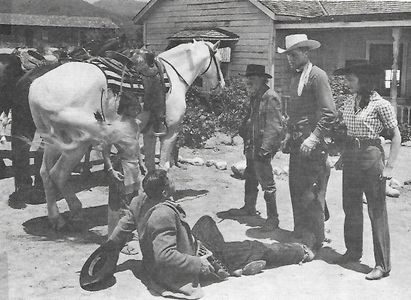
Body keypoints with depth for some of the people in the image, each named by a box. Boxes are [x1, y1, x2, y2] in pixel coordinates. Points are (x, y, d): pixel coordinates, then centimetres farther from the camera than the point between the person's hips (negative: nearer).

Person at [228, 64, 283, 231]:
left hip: (262, 150, -9)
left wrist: (265, 148, -22)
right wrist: (243, 135, 16)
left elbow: (275, 127, -19)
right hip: (251, 148, 9)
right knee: (250, 179, 20)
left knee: (267, 183, -4)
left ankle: (272, 218, 4)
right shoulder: (254, 98, 14)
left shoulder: (271, 98, -14)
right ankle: (249, 207, 36)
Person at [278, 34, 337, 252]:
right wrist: (289, 135, 16)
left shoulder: (317, 75, -10)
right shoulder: (295, 76, 16)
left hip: (312, 144, -8)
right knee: (296, 190, 12)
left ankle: (314, 242, 7)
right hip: (297, 143, 8)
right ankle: (300, 235, 24)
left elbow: (329, 113, -16)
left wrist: (313, 138, -22)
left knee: (311, 195, -4)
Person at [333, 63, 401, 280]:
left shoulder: (380, 104, -11)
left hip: (371, 156, -7)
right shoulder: (349, 104, 9)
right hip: (350, 157, 7)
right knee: (350, 207, 15)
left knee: (377, 211, -3)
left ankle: (382, 265, 3)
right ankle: (353, 251, 32)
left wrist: (389, 166, -13)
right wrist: (341, 156, 11)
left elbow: (396, 136, -9)